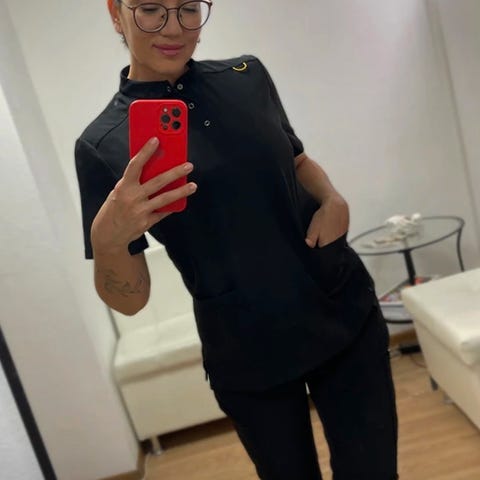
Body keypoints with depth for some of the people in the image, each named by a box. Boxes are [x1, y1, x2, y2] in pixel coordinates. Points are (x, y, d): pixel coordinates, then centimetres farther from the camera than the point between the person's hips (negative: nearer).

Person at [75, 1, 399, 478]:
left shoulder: (247, 76, 1)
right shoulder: (102, 144, -8)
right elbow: (128, 299, -8)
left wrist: (333, 199, -5)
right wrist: (107, 238, -29)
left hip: (346, 315, 3)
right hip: (247, 357, -2)